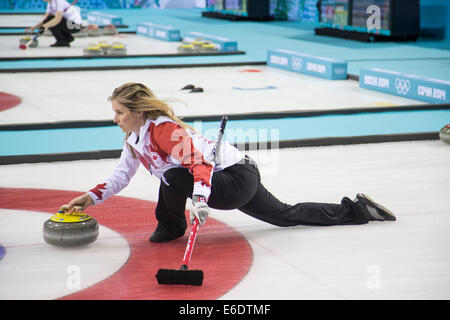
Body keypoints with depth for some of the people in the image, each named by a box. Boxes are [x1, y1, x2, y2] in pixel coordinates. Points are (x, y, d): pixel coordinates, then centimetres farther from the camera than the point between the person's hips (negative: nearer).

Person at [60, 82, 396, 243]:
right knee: (287, 215, 19)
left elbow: (199, 161, -35)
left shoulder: (163, 129, -23)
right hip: (240, 179, 10)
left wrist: (200, 199, -48)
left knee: (174, 178, -28)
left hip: (238, 179, -10)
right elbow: (122, 175, 15)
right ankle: (356, 210, 30)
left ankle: (171, 226, 2)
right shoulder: (135, 137, 7)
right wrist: (91, 197, 4)